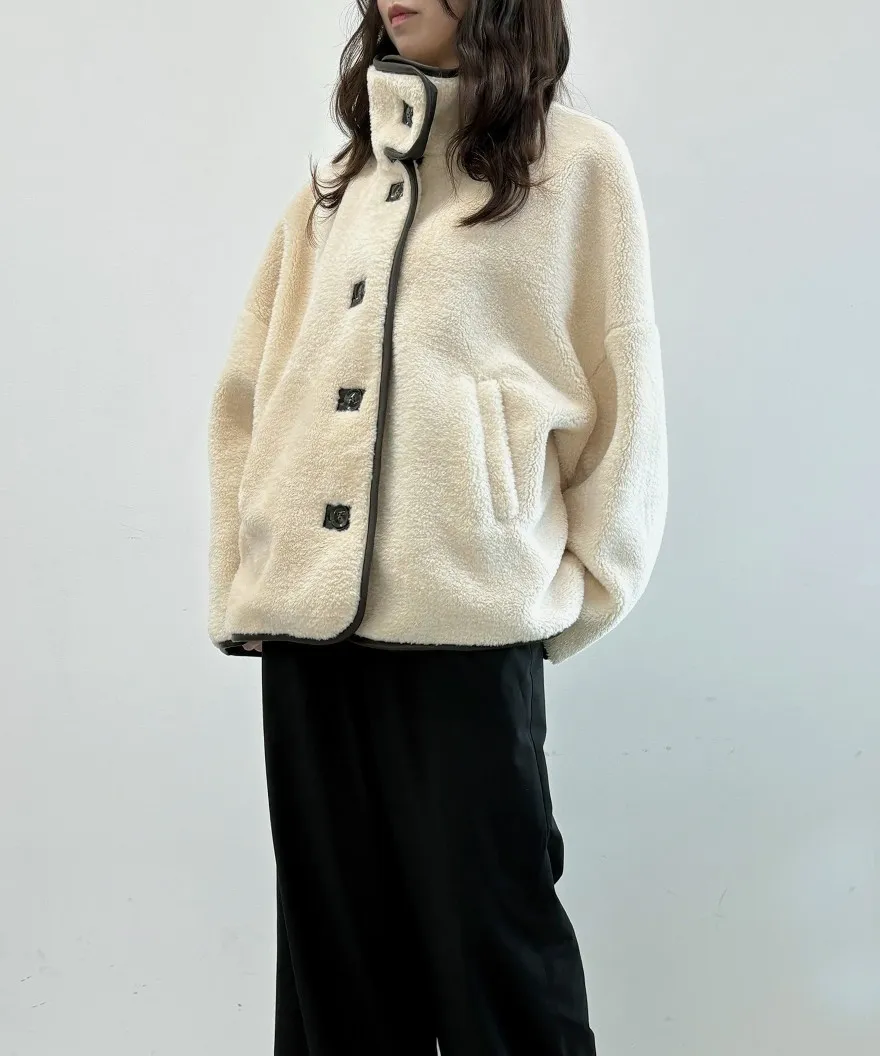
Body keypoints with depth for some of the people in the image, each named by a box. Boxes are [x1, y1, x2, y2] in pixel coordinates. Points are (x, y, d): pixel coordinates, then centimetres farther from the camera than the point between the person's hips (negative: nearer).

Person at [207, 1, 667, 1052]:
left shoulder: (577, 162, 3)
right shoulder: (335, 178, 17)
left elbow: (625, 400, 2)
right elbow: (248, 394, 14)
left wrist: (576, 597, 0)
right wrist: (237, 586, 6)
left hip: (467, 620, -4)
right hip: (305, 617, 5)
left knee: (484, 944, 1)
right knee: (333, 945, 11)